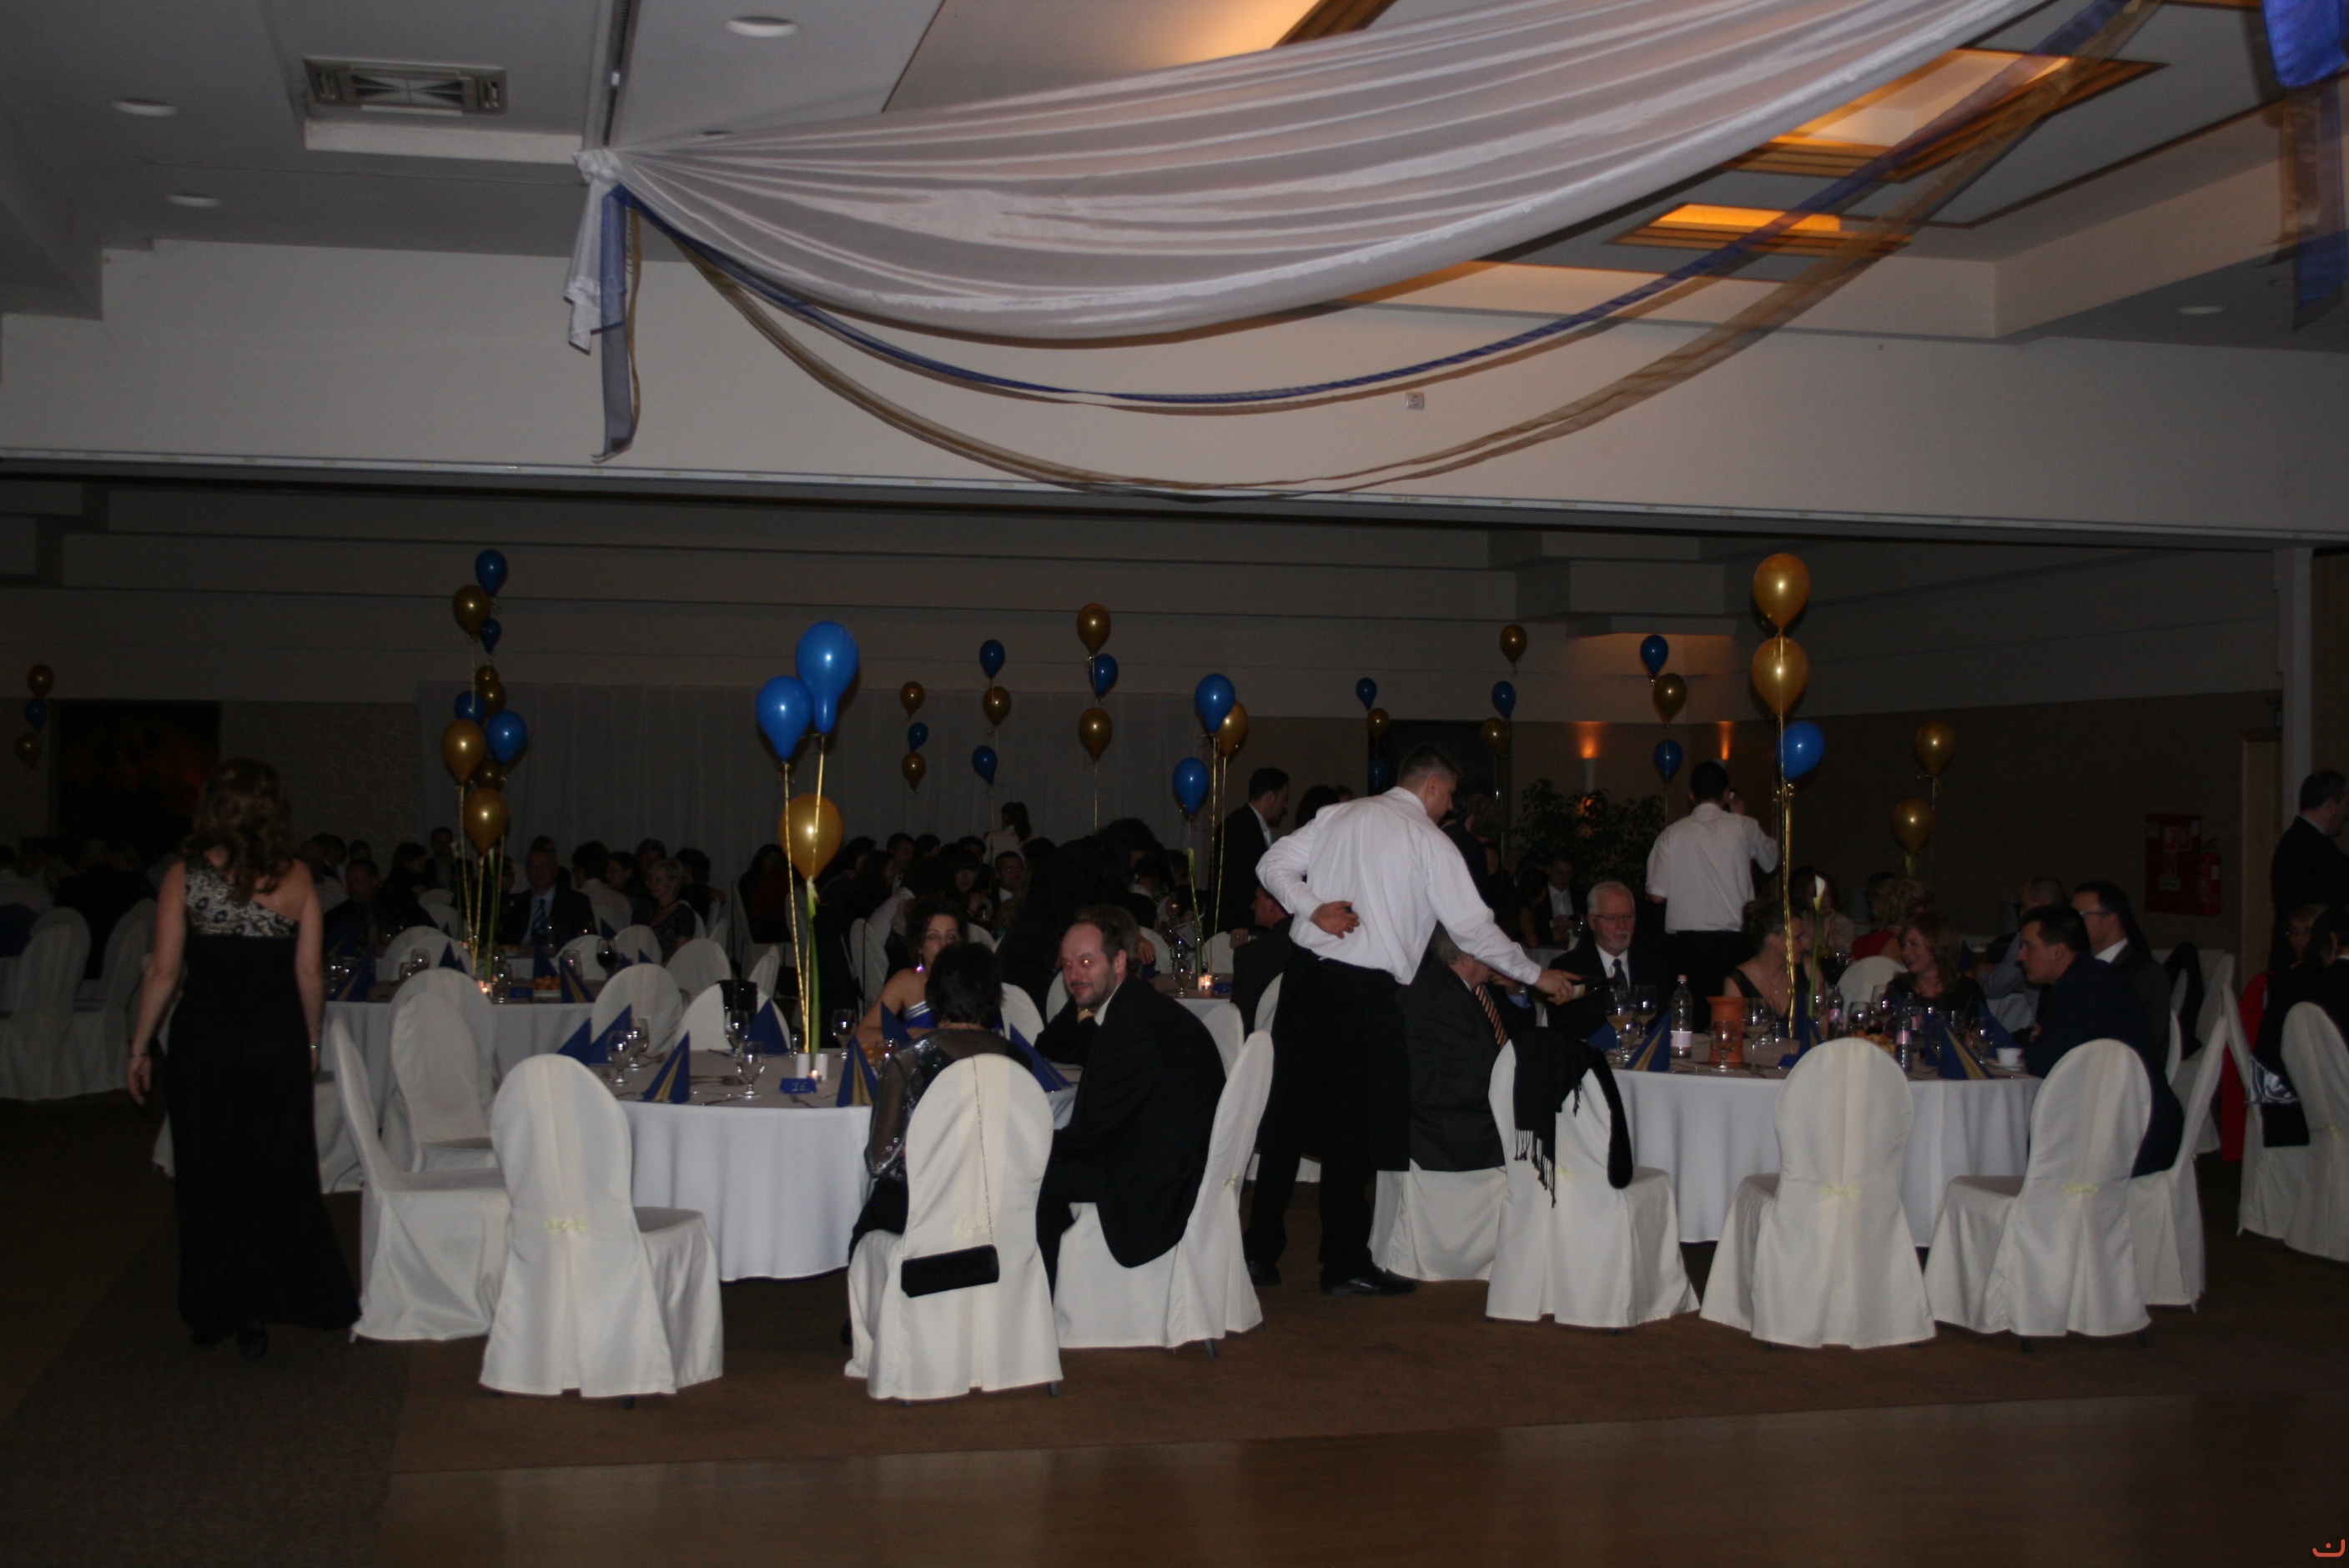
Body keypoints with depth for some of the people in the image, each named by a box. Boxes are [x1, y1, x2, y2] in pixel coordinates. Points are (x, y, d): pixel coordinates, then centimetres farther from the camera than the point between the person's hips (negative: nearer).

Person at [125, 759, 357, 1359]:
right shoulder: (294, 877, -3)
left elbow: (163, 971, -6)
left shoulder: (185, 876, -5)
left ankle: (213, 1313, 20)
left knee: (208, 1179, 11)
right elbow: (310, 973, 0)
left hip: (204, 1040, 0)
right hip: (277, 1040, 1)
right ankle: (258, 1307, 9)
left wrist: (140, 1046, 3)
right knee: (277, 1176, 10)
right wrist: (311, 1042, 12)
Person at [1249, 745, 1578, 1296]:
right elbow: (1474, 929, -2)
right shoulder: (1430, 842, -2)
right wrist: (1536, 975, 8)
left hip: (1305, 971, 5)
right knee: (1351, 1126, 3)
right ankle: (1345, 1265, 10)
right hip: (1364, 988, -5)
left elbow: (1273, 865, 8)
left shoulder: (1339, 815, 14)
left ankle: (1261, 1250, 16)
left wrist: (1310, 907, -2)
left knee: (1291, 1112, 11)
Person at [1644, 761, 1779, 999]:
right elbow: (1771, 861, 20)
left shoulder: (1671, 834, 0)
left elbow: (1657, 895, -1)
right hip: (1733, 941, 0)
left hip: (1686, 942, 1)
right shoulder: (1744, 827, 0)